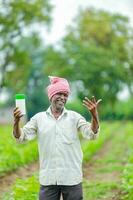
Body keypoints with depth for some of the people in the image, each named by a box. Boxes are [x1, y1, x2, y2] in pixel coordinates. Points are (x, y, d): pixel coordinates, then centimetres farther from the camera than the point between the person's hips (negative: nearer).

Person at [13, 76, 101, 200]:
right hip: (48, 178, 1)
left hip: (71, 178, 0)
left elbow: (91, 134, -8)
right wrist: (16, 121, -21)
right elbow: (21, 137, -1)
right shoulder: (39, 118, 4)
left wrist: (94, 115, -26)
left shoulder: (74, 117, 2)